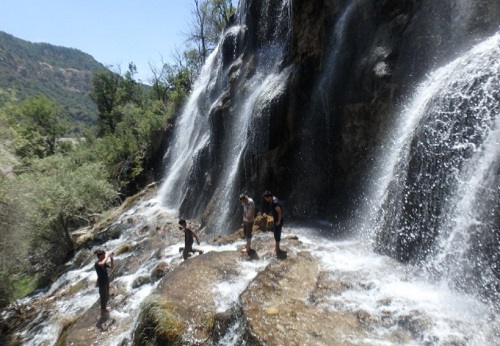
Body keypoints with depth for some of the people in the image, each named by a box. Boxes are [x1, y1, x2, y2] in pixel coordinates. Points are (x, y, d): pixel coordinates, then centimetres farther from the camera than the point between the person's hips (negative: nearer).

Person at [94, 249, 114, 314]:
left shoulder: (104, 263, 4)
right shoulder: (97, 263, -19)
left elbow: (112, 267, 5)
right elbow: (102, 264, -43)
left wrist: (111, 258, -6)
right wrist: (107, 256, -32)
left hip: (106, 282, 8)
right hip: (101, 283, -8)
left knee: (107, 297, 19)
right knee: (103, 297, 4)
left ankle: (104, 308, 36)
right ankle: (103, 310, 19)